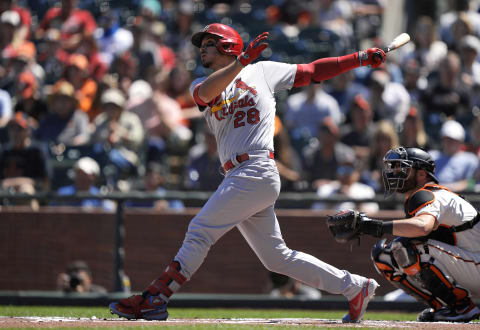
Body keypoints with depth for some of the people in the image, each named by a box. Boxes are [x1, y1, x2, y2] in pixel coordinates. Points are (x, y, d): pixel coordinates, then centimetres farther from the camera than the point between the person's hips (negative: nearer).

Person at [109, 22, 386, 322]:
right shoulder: (202, 85, 20)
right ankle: (355, 287, 11)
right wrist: (244, 59, -16)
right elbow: (207, 92, -5)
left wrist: (361, 58, 4)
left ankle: (154, 299, -12)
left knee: (200, 231, -12)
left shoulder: (261, 71, 10)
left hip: (257, 171, -7)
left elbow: (313, 72, 11)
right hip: (238, 177, 7)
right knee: (277, 258, 6)